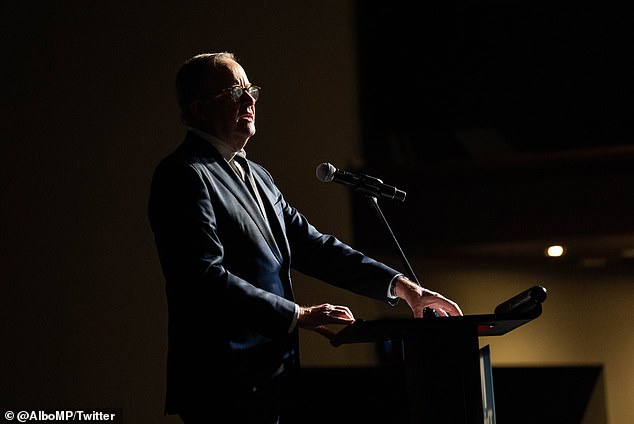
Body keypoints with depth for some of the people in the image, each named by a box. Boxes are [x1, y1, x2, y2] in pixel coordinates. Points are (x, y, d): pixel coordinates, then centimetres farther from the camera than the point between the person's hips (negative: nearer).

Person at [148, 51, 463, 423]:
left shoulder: (257, 176, 20)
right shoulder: (185, 175, -10)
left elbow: (311, 245, 16)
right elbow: (205, 278, -20)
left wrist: (399, 285, 7)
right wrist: (298, 316, -20)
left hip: (272, 378, 9)